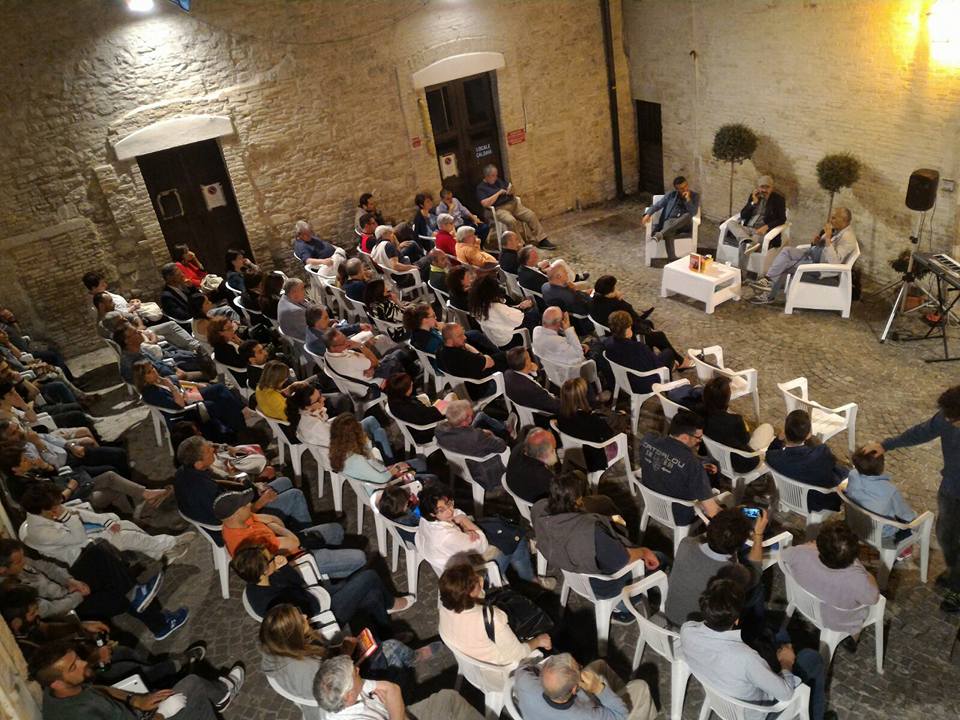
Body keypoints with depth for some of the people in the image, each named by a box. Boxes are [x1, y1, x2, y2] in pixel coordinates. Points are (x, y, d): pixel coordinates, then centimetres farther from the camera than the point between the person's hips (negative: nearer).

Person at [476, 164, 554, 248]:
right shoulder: (481, 188, -1)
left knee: (531, 215, -11)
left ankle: (541, 241, -7)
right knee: (511, 221, -36)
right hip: (499, 209, -6)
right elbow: (485, 203, -15)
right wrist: (499, 193, -9)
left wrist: (510, 191, 0)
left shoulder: (499, 180, 17)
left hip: (513, 204, 6)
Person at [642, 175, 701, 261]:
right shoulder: (671, 195, 12)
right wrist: (648, 214, -12)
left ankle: (660, 234, -46)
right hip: (670, 221, 0)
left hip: (685, 224, 0)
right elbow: (657, 205, 7)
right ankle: (672, 260, -43)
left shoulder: (695, 196, 9)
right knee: (668, 234, -37)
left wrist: (688, 199, -15)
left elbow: (693, 213, -5)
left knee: (687, 215, -38)